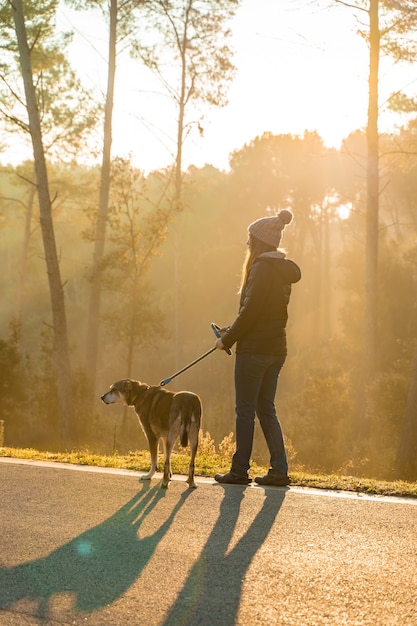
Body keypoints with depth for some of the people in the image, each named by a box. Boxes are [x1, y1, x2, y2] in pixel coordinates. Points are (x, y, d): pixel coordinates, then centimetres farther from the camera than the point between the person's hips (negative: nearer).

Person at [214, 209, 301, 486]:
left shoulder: (262, 269, -13)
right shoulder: (283, 272, 15)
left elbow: (251, 311, -17)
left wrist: (228, 339, -7)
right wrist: (232, 331, 18)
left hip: (255, 349, -9)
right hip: (276, 348, 9)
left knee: (245, 410, -2)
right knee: (266, 410, 12)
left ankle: (240, 470, 1)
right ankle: (279, 470, 9)